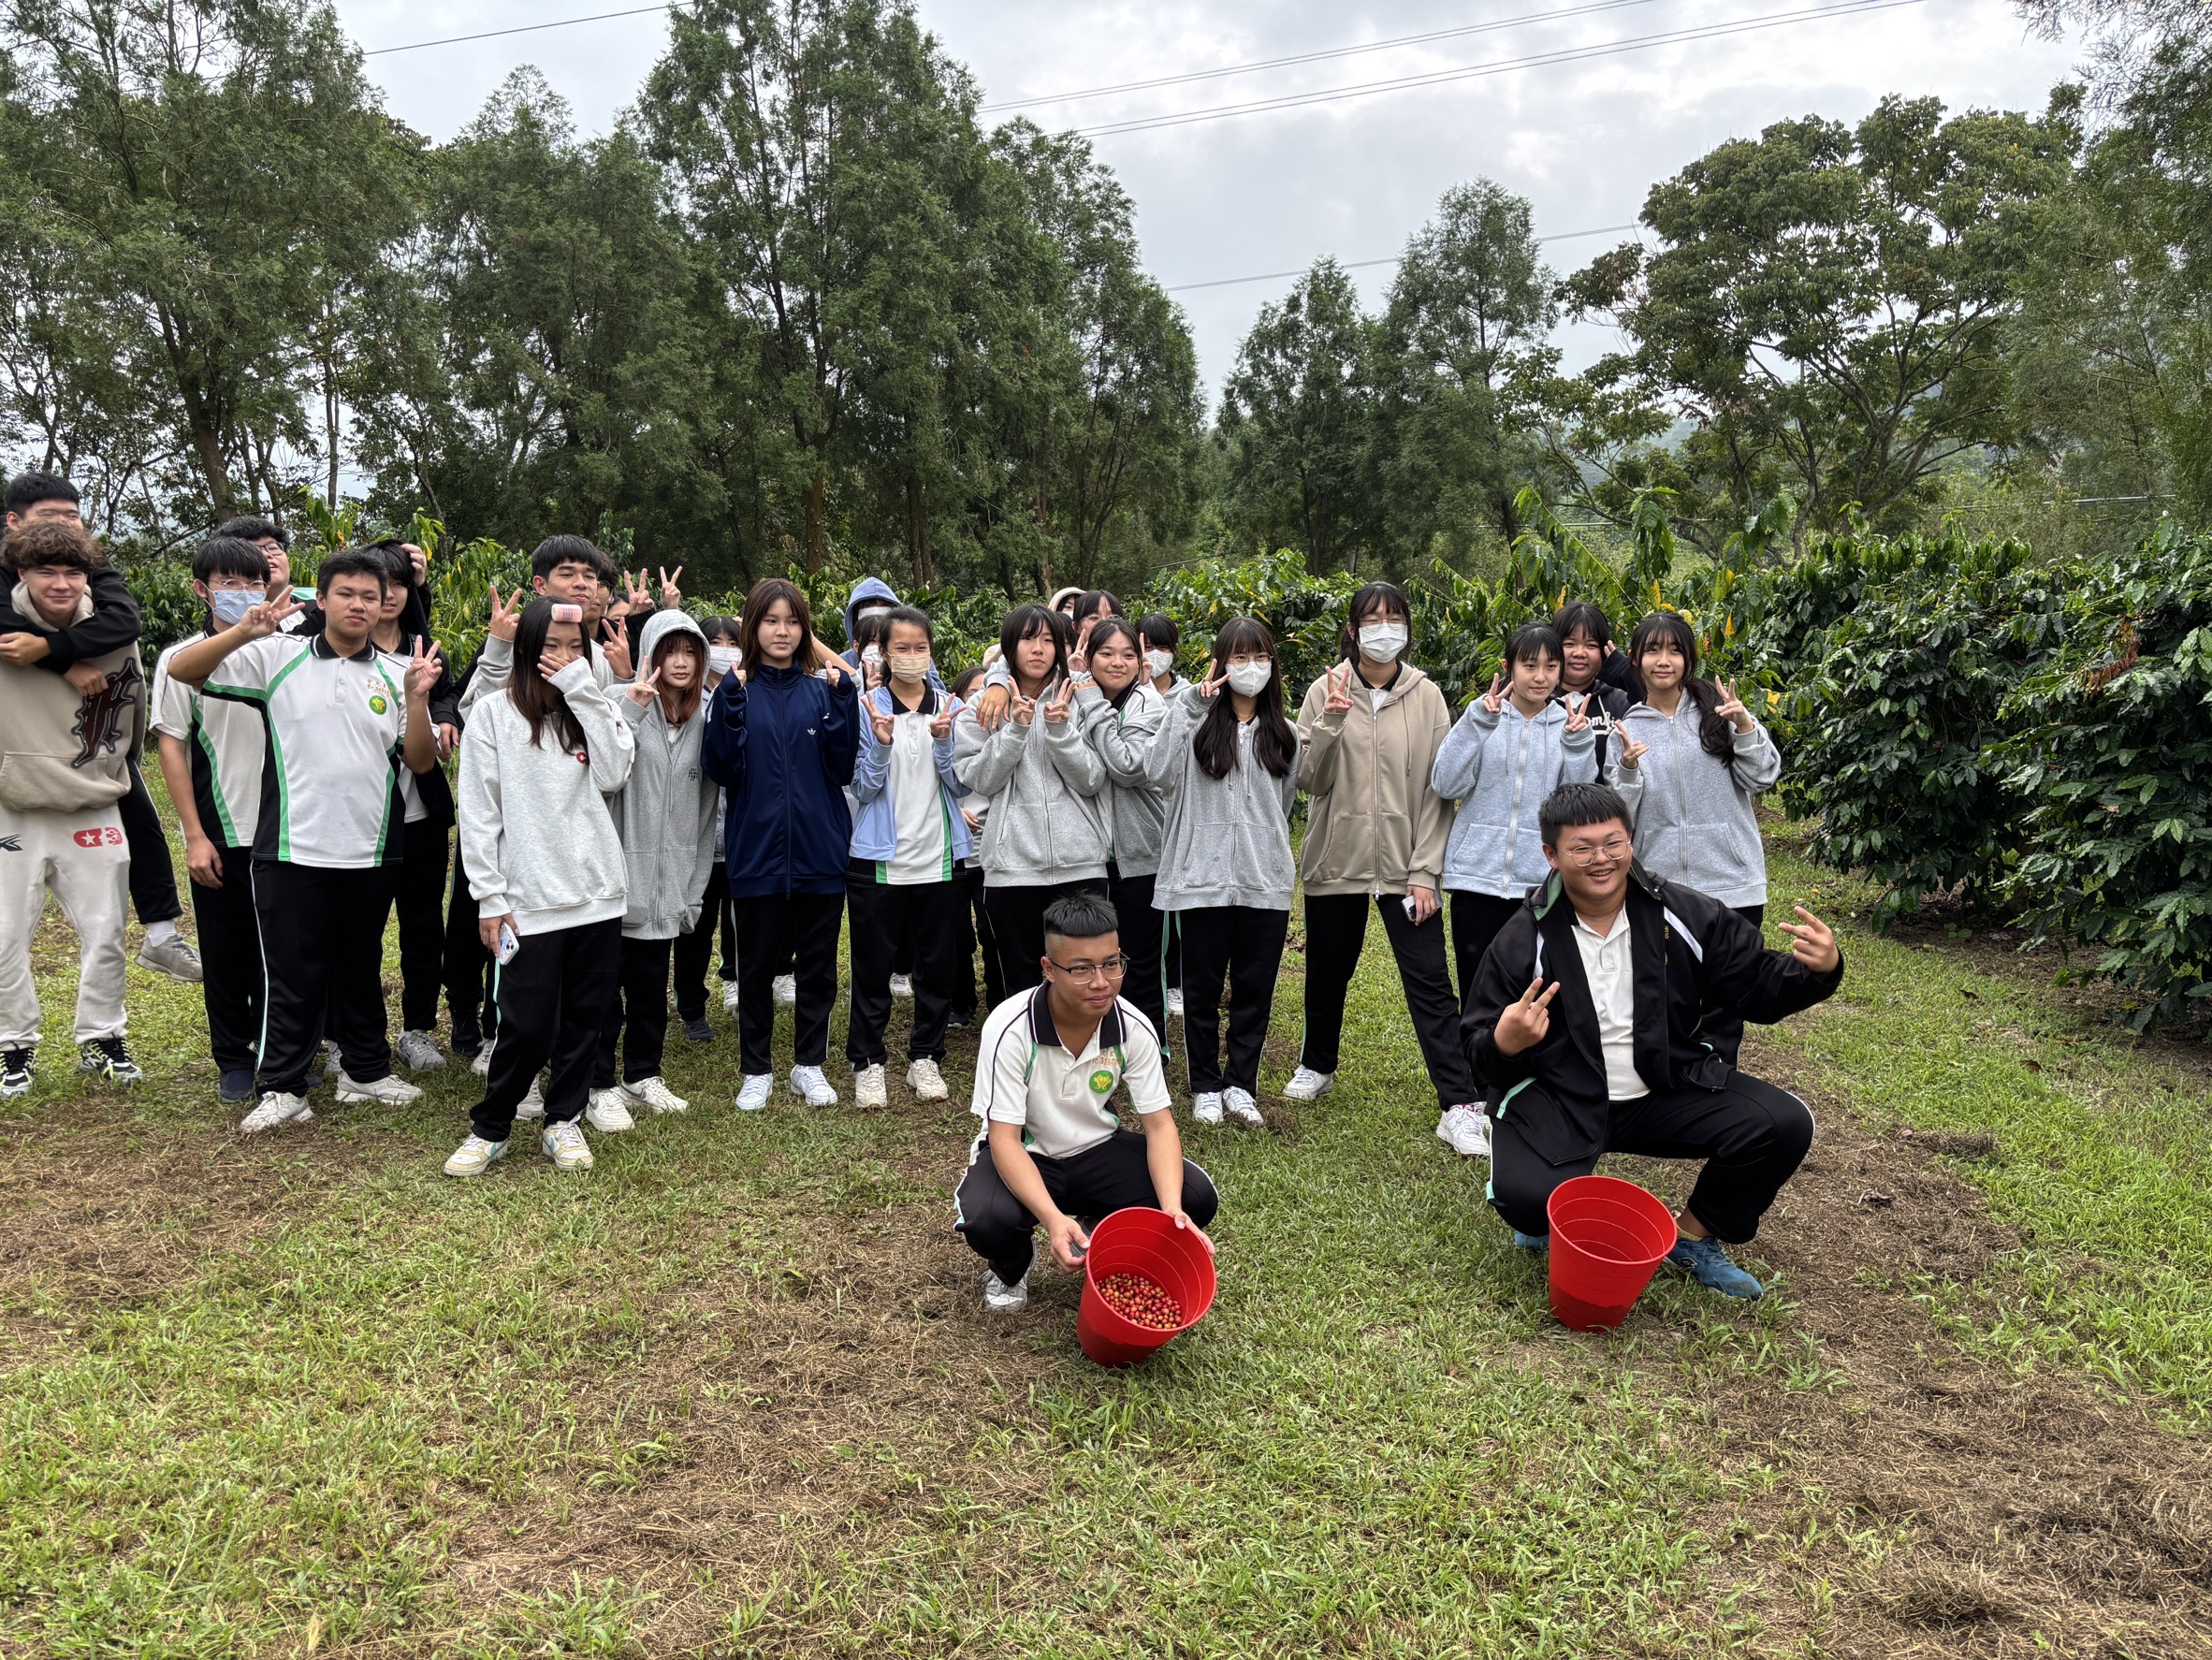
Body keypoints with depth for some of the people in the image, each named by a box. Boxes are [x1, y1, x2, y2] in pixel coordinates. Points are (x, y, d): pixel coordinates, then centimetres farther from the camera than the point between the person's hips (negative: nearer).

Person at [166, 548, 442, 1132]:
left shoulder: (396, 674, 5)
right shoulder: (279, 657, 0)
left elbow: (421, 762, 1)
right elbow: (181, 670, -6)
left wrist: (416, 698, -15)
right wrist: (245, 631, -21)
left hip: (368, 852, 2)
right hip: (292, 849, -2)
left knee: (362, 969, 16)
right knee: (293, 974, 4)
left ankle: (366, 1069, 30)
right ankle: (283, 1087, 17)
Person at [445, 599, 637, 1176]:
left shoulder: (594, 709, 12)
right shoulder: (493, 713, 1)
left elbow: (614, 775, -7)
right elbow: (478, 811, -2)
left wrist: (585, 693, -9)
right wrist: (489, 896, -7)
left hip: (597, 891, 4)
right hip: (527, 898, -3)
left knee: (585, 1016, 9)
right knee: (527, 1025, -3)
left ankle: (563, 1121, 25)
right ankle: (490, 1128, 17)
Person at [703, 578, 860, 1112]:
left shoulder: (823, 689, 5)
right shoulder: (737, 690, 1)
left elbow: (842, 768, -3)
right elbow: (722, 771, -8)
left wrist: (842, 702, -12)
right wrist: (731, 706, -17)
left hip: (820, 849, 2)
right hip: (757, 851, -1)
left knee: (818, 964, 10)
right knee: (756, 964, 9)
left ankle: (809, 1065, 25)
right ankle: (756, 1070, 23)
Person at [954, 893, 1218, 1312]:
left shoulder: (1134, 1029, -16)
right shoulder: (1010, 1029, -27)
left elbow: (1159, 1125, -12)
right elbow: (1004, 1138, -27)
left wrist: (1172, 1208, -31)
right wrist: (1052, 1219, -43)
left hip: (1097, 1150, 3)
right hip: (1023, 1155, -3)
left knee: (1197, 1198, -19)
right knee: (986, 1219, -36)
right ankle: (1012, 1268, 4)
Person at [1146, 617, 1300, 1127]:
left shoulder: (1284, 736, 11)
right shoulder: (1197, 723, 0)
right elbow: (1157, 773, -18)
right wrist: (1188, 705, -18)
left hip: (1265, 881, 3)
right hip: (1203, 877, -3)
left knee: (1255, 989, 7)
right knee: (1202, 988, 7)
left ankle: (1240, 1084, 21)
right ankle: (1206, 1086, 21)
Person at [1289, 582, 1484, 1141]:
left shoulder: (1426, 696, 0)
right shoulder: (1326, 692, 0)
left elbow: (1438, 789, -1)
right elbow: (1309, 780, -4)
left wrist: (1426, 871, -7)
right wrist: (1328, 725, -20)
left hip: (1405, 864, -1)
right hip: (1336, 860, 1)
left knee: (1431, 982, -5)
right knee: (1327, 973, 16)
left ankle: (1459, 1103, 0)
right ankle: (1317, 1065, 39)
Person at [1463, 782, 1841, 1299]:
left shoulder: (1686, 916, -3)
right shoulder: (1524, 940, -10)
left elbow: (1756, 988, 3)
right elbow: (1482, 1054, -5)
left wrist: (1820, 970, -18)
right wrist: (1504, 1043, -30)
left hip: (1668, 1091, 3)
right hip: (1559, 1101, -3)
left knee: (1785, 1125, -16)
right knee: (1524, 1194, -29)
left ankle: (1694, 1237, 11)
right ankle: (1556, 1223, 15)